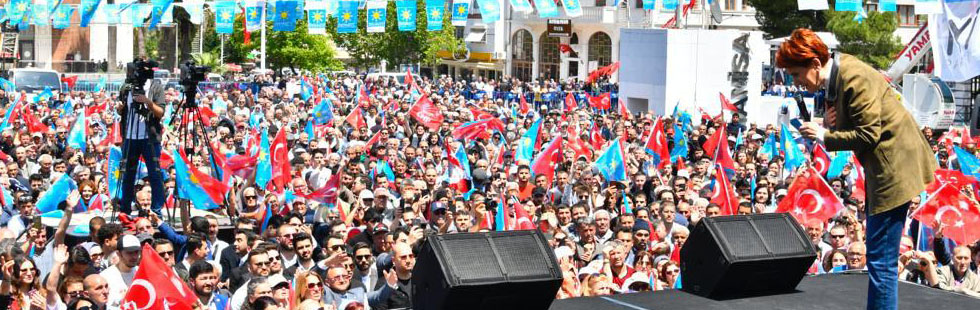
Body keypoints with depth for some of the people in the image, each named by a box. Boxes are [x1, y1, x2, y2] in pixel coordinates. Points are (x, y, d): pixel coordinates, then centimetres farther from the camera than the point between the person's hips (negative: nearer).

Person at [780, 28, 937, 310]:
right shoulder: (836, 77, 8)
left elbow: (868, 135, -22)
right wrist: (827, 125, -5)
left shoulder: (854, 78, -21)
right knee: (879, 257, 18)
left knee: (881, 259, -8)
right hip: (883, 170, 11)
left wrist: (825, 136, -15)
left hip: (895, 169, -11)